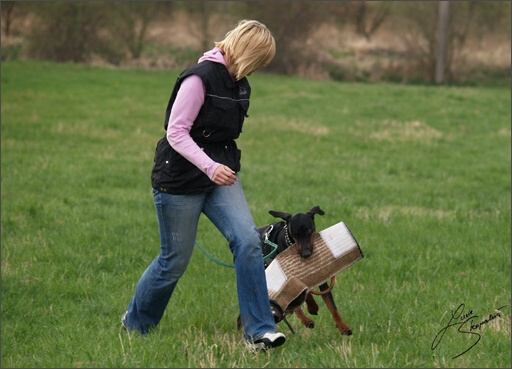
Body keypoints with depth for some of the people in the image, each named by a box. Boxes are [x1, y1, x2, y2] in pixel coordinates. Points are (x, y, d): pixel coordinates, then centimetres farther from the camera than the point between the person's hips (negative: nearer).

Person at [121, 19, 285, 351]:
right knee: (175, 260, 4)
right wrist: (209, 167, -31)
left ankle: (259, 332, -14)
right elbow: (176, 132, -21)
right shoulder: (200, 78, -17)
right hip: (181, 180, -7)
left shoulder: (239, 84, 9)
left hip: (220, 177, 7)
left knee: (248, 240, -14)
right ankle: (134, 324, 29)